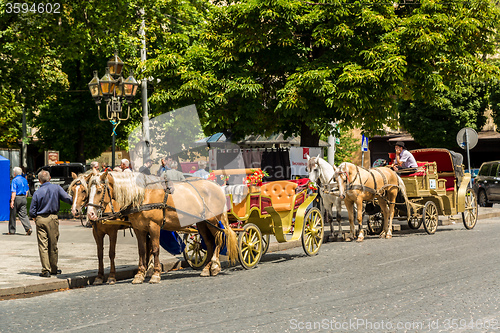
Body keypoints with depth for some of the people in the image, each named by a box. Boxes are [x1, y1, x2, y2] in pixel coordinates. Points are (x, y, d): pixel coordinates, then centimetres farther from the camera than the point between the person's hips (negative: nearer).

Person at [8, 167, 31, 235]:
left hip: (16, 198, -6)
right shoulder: (25, 180, 11)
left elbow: (13, 192, -17)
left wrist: (12, 201, -17)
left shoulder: (14, 180, -11)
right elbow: (27, 190, 17)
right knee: (24, 214, 4)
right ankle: (28, 228, -13)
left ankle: (12, 231, 13)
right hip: (23, 198, 6)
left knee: (12, 215, 6)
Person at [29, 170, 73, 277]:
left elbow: (32, 212, -3)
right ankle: (54, 269, 20)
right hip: (53, 218, 1)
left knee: (43, 245, 2)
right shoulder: (56, 188, -4)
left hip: (40, 220, -1)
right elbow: (68, 199, -6)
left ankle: (46, 270, -3)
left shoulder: (37, 193, -5)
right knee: (53, 244, 11)